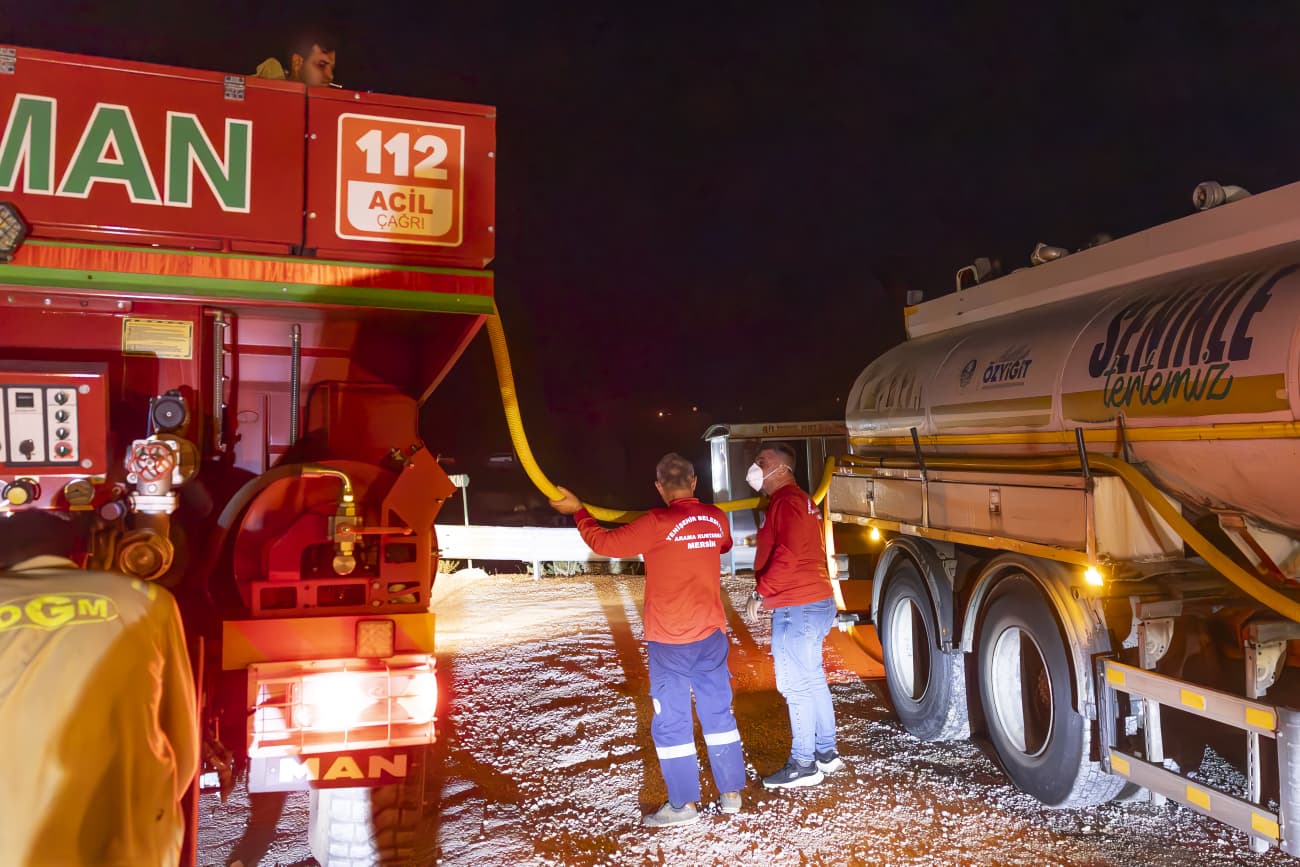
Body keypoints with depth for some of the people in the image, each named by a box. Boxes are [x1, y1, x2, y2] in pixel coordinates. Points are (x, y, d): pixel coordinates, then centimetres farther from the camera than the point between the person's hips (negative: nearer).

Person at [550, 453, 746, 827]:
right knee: (718, 712, 14)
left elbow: (604, 542, -12)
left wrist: (578, 511, 0)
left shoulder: (658, 523, -17)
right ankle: (731, 793, 22)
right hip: (712, 635, 6)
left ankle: (683, 803, 11)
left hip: (670, 641, -6)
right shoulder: (716, 519, 1)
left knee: (671, 720, 5)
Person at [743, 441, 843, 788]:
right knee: (812, 680, 17)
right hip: (816, 601, 11)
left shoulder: (786, 502, -15)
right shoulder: (800, 500, 18)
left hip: (796, 608, -11)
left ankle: (803, 765, 4)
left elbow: (786, 555, -25)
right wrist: (768, 594, 18)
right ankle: (826, 753, 27)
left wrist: (760, 594, -19)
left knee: (795, 685, -4)